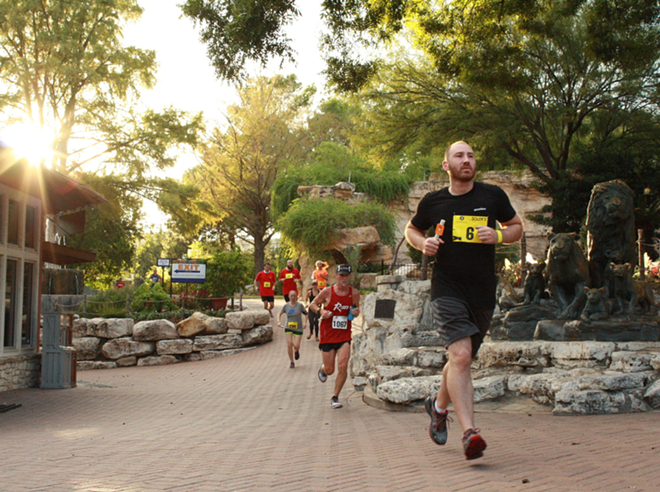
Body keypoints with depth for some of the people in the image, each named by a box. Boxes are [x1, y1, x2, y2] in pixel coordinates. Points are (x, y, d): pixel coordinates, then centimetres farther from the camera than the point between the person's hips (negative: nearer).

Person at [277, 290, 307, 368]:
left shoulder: (300, 305, -5)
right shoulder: (286, 306, 0)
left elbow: (306, 313, 7)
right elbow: (280, 314, 14)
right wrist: (279, 322, -2)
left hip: (298, 328, -1)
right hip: (288, 328, 1)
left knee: (296, 346, -9)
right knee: (289, 344, -10)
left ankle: (296, 351, 31)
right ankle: (292, 362, 7)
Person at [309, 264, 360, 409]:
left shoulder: (354, 293, 0)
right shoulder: (327, 292, -7)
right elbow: (313, 304, 5)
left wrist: (356, 312, -7)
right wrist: (320, 311, -16)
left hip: (344, 336, 1)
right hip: (328, 335, -1)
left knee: (343, 367, -14)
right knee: (329, 370, 4)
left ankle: (335, 397, 6)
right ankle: (322, 369, 44)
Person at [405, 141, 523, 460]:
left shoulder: (493, 196, 4)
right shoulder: (433, 202, 3)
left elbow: (517, 226, 16)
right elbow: (411, 229, 20)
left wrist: (498, 235, -6)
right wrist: (423, 243, -3)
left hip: (483, 292, 3)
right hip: (447, 288, -2)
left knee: (462, 359, 14)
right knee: (460, 355, -20)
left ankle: (438, 406, 42)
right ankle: (469, 432, -23)